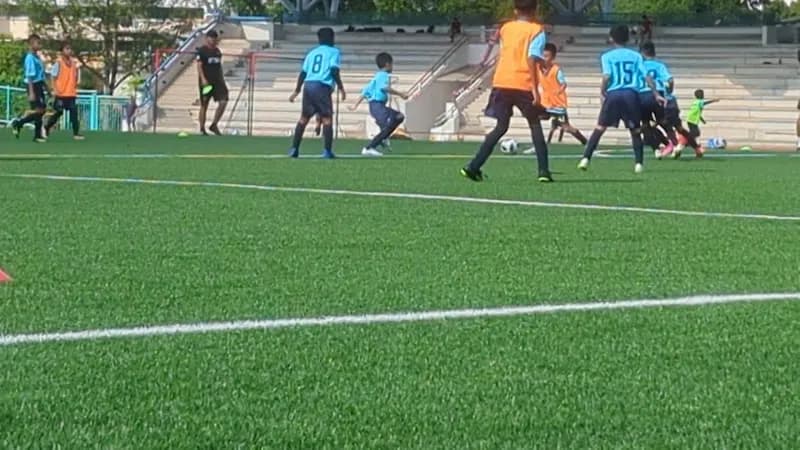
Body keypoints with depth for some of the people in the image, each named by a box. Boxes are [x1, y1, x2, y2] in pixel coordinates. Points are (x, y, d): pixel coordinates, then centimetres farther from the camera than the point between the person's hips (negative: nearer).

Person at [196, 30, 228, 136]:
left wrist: (222, 79, 19)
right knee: (204, 105, 1)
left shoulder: (217, 51, 14)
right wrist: (203, 79, -22)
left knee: (223, 102, -7)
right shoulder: (202, 51, -6)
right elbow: (199, 65, -11)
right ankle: (202, 129, 10)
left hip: (217, 80, 6)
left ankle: (214, 125, 5)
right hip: (206, 82, -6)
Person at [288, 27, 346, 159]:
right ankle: (327, 151, -11)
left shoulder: (312, 52, 20)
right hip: (322, 87, -5)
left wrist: (297, 91, 24)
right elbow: (334, 71, -8)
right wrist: (341, 88, -3)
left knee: (303, 118, 12)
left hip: (308, 85, 5)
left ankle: (294, 148, 10)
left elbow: (303, 73, 18)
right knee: (327, 119, -3)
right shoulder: (334, 52, 5)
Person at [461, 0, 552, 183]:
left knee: (501, 127, 12)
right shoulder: (536, 30, -1)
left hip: (501, 82, 4)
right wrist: (535, 90, -14)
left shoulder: (505, 28, 14)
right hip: (523, 85, -4)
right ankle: (544, 171, 5)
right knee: (535, 126, 13)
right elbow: (532, 59, -13)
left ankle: (473, 167, 0)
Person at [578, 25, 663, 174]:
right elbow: (646, 76, 5)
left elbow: (607, 76, -8)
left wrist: (603, 91, 6)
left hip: (613, 94, -1)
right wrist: (656, 94, 7)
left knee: (600, 128, 6)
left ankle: (586, 158, -2)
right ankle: (639, 163, 4)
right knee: (635, 130, 13)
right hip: (631, 94, 1)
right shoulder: (636, 56, 12)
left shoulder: (607, 56, 7)